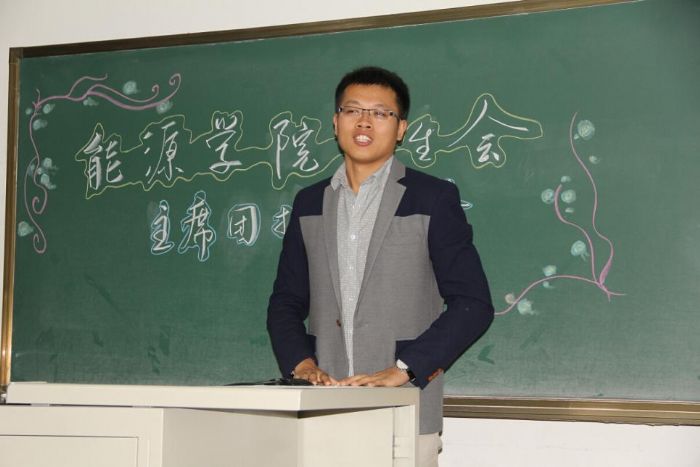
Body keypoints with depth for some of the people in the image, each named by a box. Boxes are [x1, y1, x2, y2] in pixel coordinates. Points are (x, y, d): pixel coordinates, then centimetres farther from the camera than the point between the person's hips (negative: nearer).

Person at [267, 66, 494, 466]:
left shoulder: (432, 199, 1)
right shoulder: (309, 203, 14)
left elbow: (473, 304, -5)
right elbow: (286, 302, 16)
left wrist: (403, 369, -13)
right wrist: (300, 362, -2)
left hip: (405, 409, -3)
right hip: (324, 411, 3)